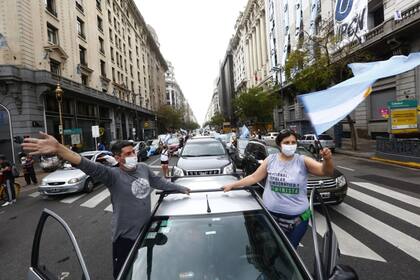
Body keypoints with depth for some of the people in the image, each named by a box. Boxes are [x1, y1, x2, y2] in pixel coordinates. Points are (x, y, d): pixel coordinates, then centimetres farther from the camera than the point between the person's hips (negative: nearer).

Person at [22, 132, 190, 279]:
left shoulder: (144, 168, -3)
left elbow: (160, 182, 9)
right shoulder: (114, 175, -21)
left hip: (147, 231, 5)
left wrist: (182, 189, 16)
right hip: (125, 236, -5)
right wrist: (59, 149, -54)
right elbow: (91, 168, -38)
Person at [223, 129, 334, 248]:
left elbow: (326, 171, -16)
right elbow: (254, 177, 3)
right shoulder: (270, 160, -3)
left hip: (297, 218, -1)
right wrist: (232, 185, 3)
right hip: (270, 215, 2)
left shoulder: (303, 161, -8)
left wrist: (327, 159, -38)